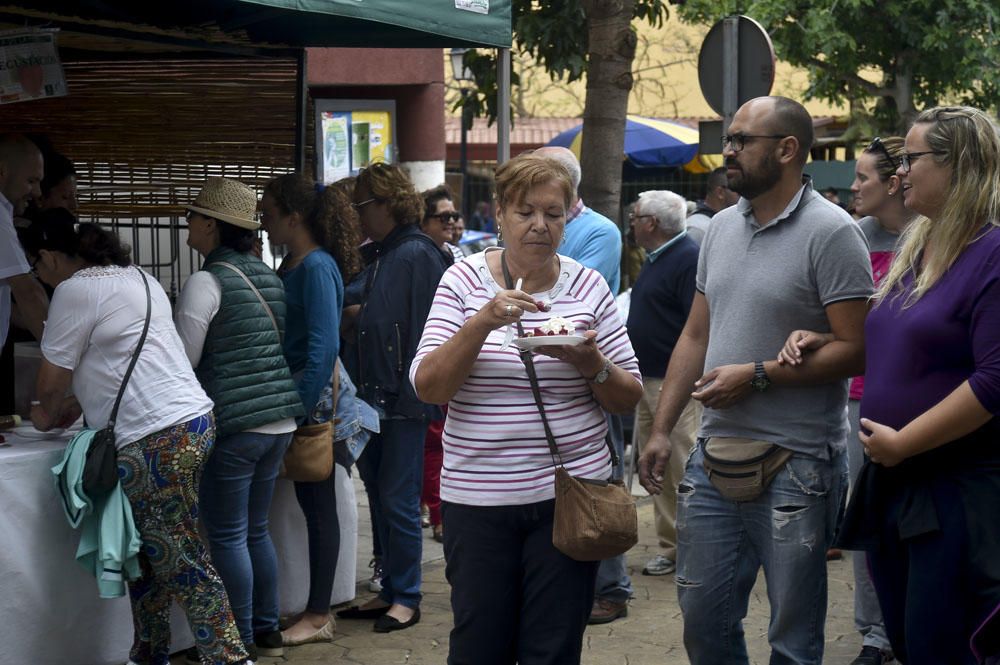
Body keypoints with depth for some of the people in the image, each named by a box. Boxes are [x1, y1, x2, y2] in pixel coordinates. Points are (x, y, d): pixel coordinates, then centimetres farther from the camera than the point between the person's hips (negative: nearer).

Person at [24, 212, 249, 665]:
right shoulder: (136, 277, 19)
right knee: (149, 554, 16)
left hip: (156, 440, -10)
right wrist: (72, 410, 34)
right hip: (192, 421, 10)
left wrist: (49, 415, 19)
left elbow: (52, 382, -2)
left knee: (182, 564, -6)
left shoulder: (75, 290, -9)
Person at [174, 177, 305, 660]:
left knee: (227, 537, 0)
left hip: (234, 424, -8)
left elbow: (183, 361, -11)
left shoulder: (207, 282, -12)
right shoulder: (268, 276, 12)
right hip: (279, 421, 8)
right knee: (256, 530, 16)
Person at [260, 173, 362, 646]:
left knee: (317, 506, -1)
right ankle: (316, 611, 18)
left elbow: (324, 346, -20)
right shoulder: (292, 265, 11)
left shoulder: (317, 267, -15)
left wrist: (302, 409, -19)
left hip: (313, 399, -8)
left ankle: (317, 617, 6)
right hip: (298, 397, 8)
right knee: (311, 503, 11)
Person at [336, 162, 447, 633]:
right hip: (373, 399, 9)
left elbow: (425, 329, -17)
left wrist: (411, 392, -20)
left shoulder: (418, 255, -11)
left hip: (403, 401, -9)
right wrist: (356, 391, 13)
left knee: (398, 500, -3)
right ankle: (391, 591, 21)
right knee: (379, 498, 13)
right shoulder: (377, 258, 16)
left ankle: (406, 598, 6)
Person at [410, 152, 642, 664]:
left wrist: (590, 362, -15)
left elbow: (629, 398, 6)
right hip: (476, 499, 0)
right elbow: (428, 387, -8)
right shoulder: (464, 282, 0)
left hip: (567, 492, 1)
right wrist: (482, 324, -22)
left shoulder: (588, 287, 3)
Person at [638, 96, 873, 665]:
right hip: (714, 458, 7)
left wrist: (758, 375, -18)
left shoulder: (830, 232, -10)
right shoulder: (722, 228, 13)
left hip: (794, 467, -7)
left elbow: (855, 350, -16)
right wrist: (662, 430, 12)